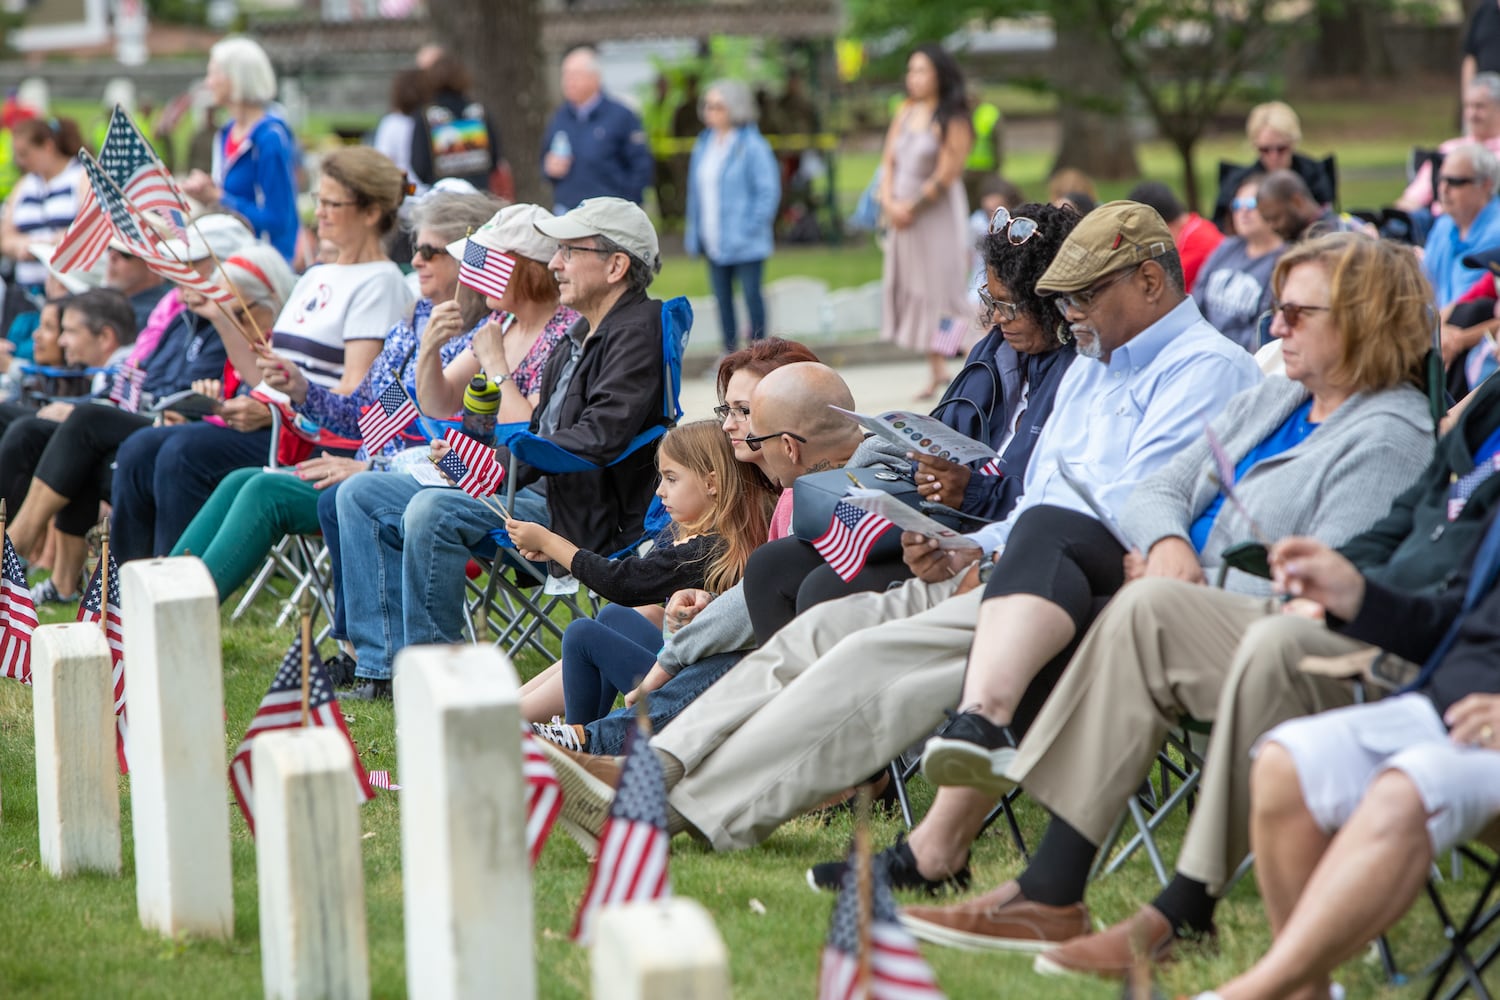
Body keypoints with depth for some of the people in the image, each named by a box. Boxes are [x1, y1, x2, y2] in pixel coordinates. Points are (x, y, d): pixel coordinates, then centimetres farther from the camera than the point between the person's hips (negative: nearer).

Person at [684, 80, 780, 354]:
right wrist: (694, 231, 10)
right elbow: (696, 191, 16)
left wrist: (751, 228, -16)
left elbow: (768, 190, -12)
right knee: (722, 297, 9)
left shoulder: (752, 146, -11)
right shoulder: (704, 144, 10)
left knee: (751, 295, -1)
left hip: (744, 244, -6)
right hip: (713, 241, 7)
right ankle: (729, 353, 18)